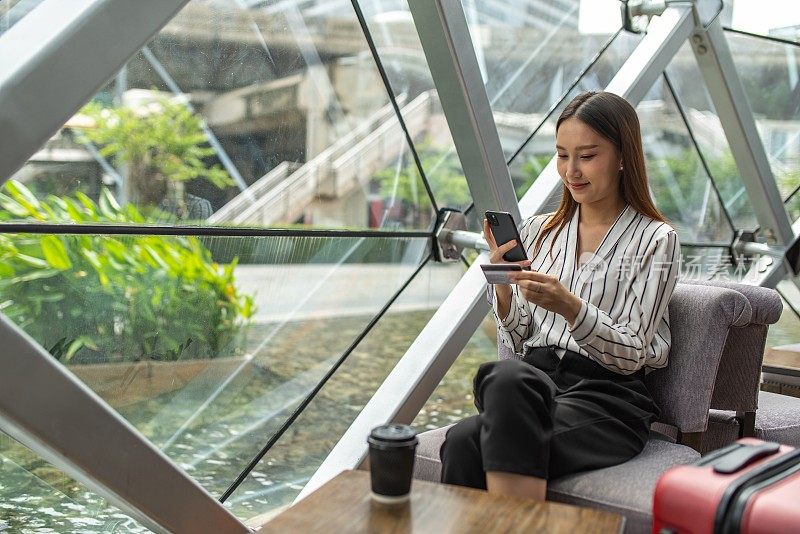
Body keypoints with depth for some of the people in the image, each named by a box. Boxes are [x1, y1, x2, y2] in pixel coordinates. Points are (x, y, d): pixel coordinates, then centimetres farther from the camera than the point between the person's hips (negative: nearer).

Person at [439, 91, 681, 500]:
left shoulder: (655, 240, 5)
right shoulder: (539, 231, 18)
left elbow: (632, 353, -3)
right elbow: (516, 343, 14)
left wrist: (569, 306, -20)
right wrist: (503, 285, -5)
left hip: (606, 397, -4)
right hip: (533, 379, 4)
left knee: (469, 441, -33)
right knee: (463, 440, -33)